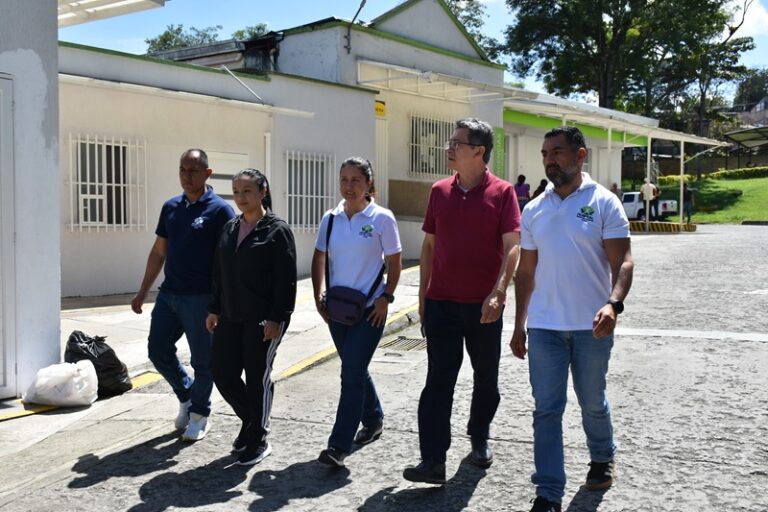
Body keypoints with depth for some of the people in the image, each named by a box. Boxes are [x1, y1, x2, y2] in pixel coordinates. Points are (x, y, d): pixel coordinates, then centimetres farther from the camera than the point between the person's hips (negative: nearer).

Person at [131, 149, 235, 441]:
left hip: (201, 298, -6)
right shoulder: (171, 207, 9)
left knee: (202, 359, 5)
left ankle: (199, 414, 23)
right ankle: (186, 396, 32)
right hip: (169, 294, 6)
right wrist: (142, 293, 14)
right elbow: (158, 252, 15)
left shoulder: (219, 210, -9)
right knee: (158, 350, 9)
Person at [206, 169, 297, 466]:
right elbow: (219, 274, 17)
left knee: (258, 379, 2)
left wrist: (276, 318, -17)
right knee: (222, 373, 5)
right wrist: (214, 309, 13)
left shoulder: (277, 230, -8)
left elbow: (286, 280, -12)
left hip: (262, 319, -6)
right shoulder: (229, 229, 12)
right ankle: (251, 422, 29)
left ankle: (258, 441, 18)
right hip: (230, 317, 7)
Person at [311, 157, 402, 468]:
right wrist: (318, 296, 5)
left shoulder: (382, 219, -7)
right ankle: (373, 420, 39)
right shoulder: (331, 218, 5)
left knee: (352, 373, -9)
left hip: (369, 310, -5)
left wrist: (386, 297, -11)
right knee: (355, 370, 16)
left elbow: (394, 263, -3)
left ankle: (339, 446, -6)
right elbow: (319, 258, 13)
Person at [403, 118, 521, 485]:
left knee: (486, 378, 13)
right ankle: (432, 460, -3)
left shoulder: (502, 192, -5)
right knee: (438, 379, -3)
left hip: (483, 305, -2)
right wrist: (422, 295, 11)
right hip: (441, 302, 2)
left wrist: (497, 292, -21)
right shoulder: (440, 191, 7)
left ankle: (479, 438, 35)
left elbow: (512, 247, -10)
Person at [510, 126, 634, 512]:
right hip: (544, 326, 3)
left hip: (591, 326, -3)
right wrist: (519, 326, 11)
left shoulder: (603, 203, -3)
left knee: (592, 402, 15)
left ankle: (602, 459, 42)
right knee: (546, 409, 2)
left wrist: (613, 303, -27)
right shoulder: (534, 210, 8)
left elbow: (623, 261, -9)